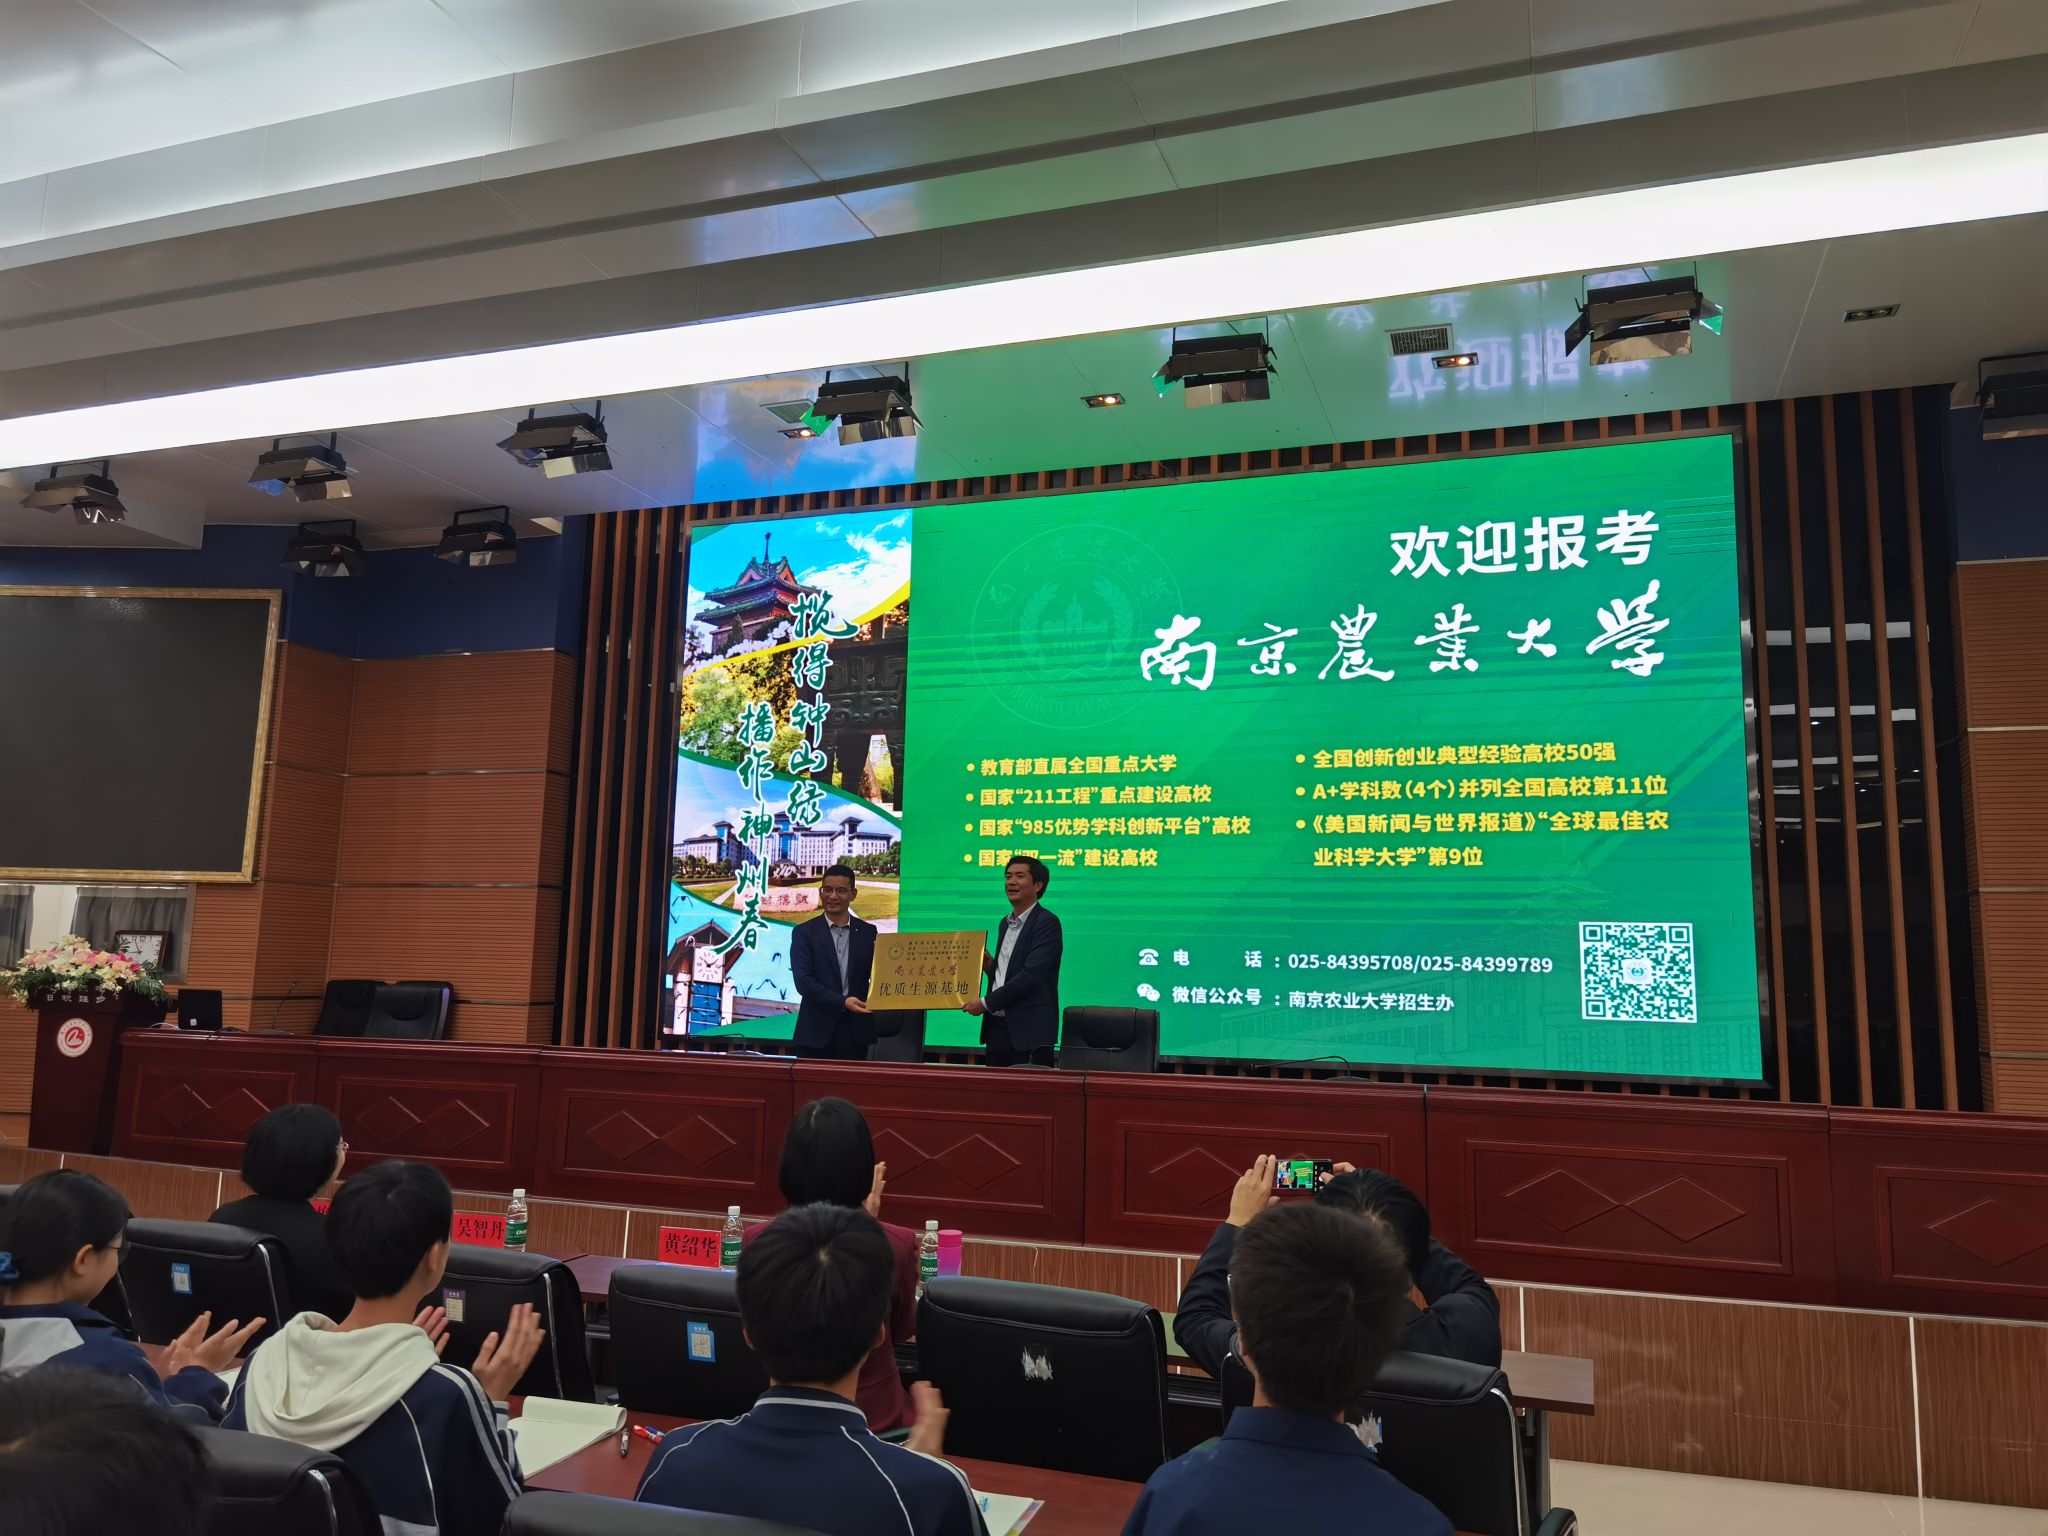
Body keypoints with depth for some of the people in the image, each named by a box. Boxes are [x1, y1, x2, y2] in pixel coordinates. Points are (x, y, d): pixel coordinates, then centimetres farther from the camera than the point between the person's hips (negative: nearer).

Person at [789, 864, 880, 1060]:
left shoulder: (868, 932, 8)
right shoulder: (804, 932, 2)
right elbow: (803, 981, -8)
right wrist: (842, 1002, -19)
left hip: (856, 1033, 2)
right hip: (816, 1033, -2)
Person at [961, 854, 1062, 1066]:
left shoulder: (1047, 923, -10)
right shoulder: (1006, 923, 16)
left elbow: (1031, 975, -19)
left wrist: (986, 1002, -14)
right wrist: (989, 966, 2)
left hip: (1029, 1032, -8)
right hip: (997, 1027, 8)